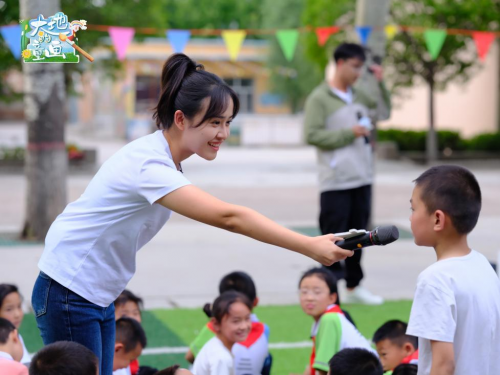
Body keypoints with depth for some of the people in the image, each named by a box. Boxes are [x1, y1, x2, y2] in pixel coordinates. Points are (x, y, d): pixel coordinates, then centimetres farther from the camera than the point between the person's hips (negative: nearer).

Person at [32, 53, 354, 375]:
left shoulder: (160, 155, 1)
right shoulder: (150, 166, -29)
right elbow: (228, 217, -38)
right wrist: (310, 246, -41)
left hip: (99, 297, 9)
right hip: (68, 296, -9)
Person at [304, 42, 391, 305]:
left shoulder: (358, 96, 12)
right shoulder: (320, 98, -8)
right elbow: (312, 135, -15)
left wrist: (380, 83, 12)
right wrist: (348, 133, -15)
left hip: (362, 178, 7)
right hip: (336, 183, -7)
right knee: (334, 236, -3)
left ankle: (353, 287, 23)